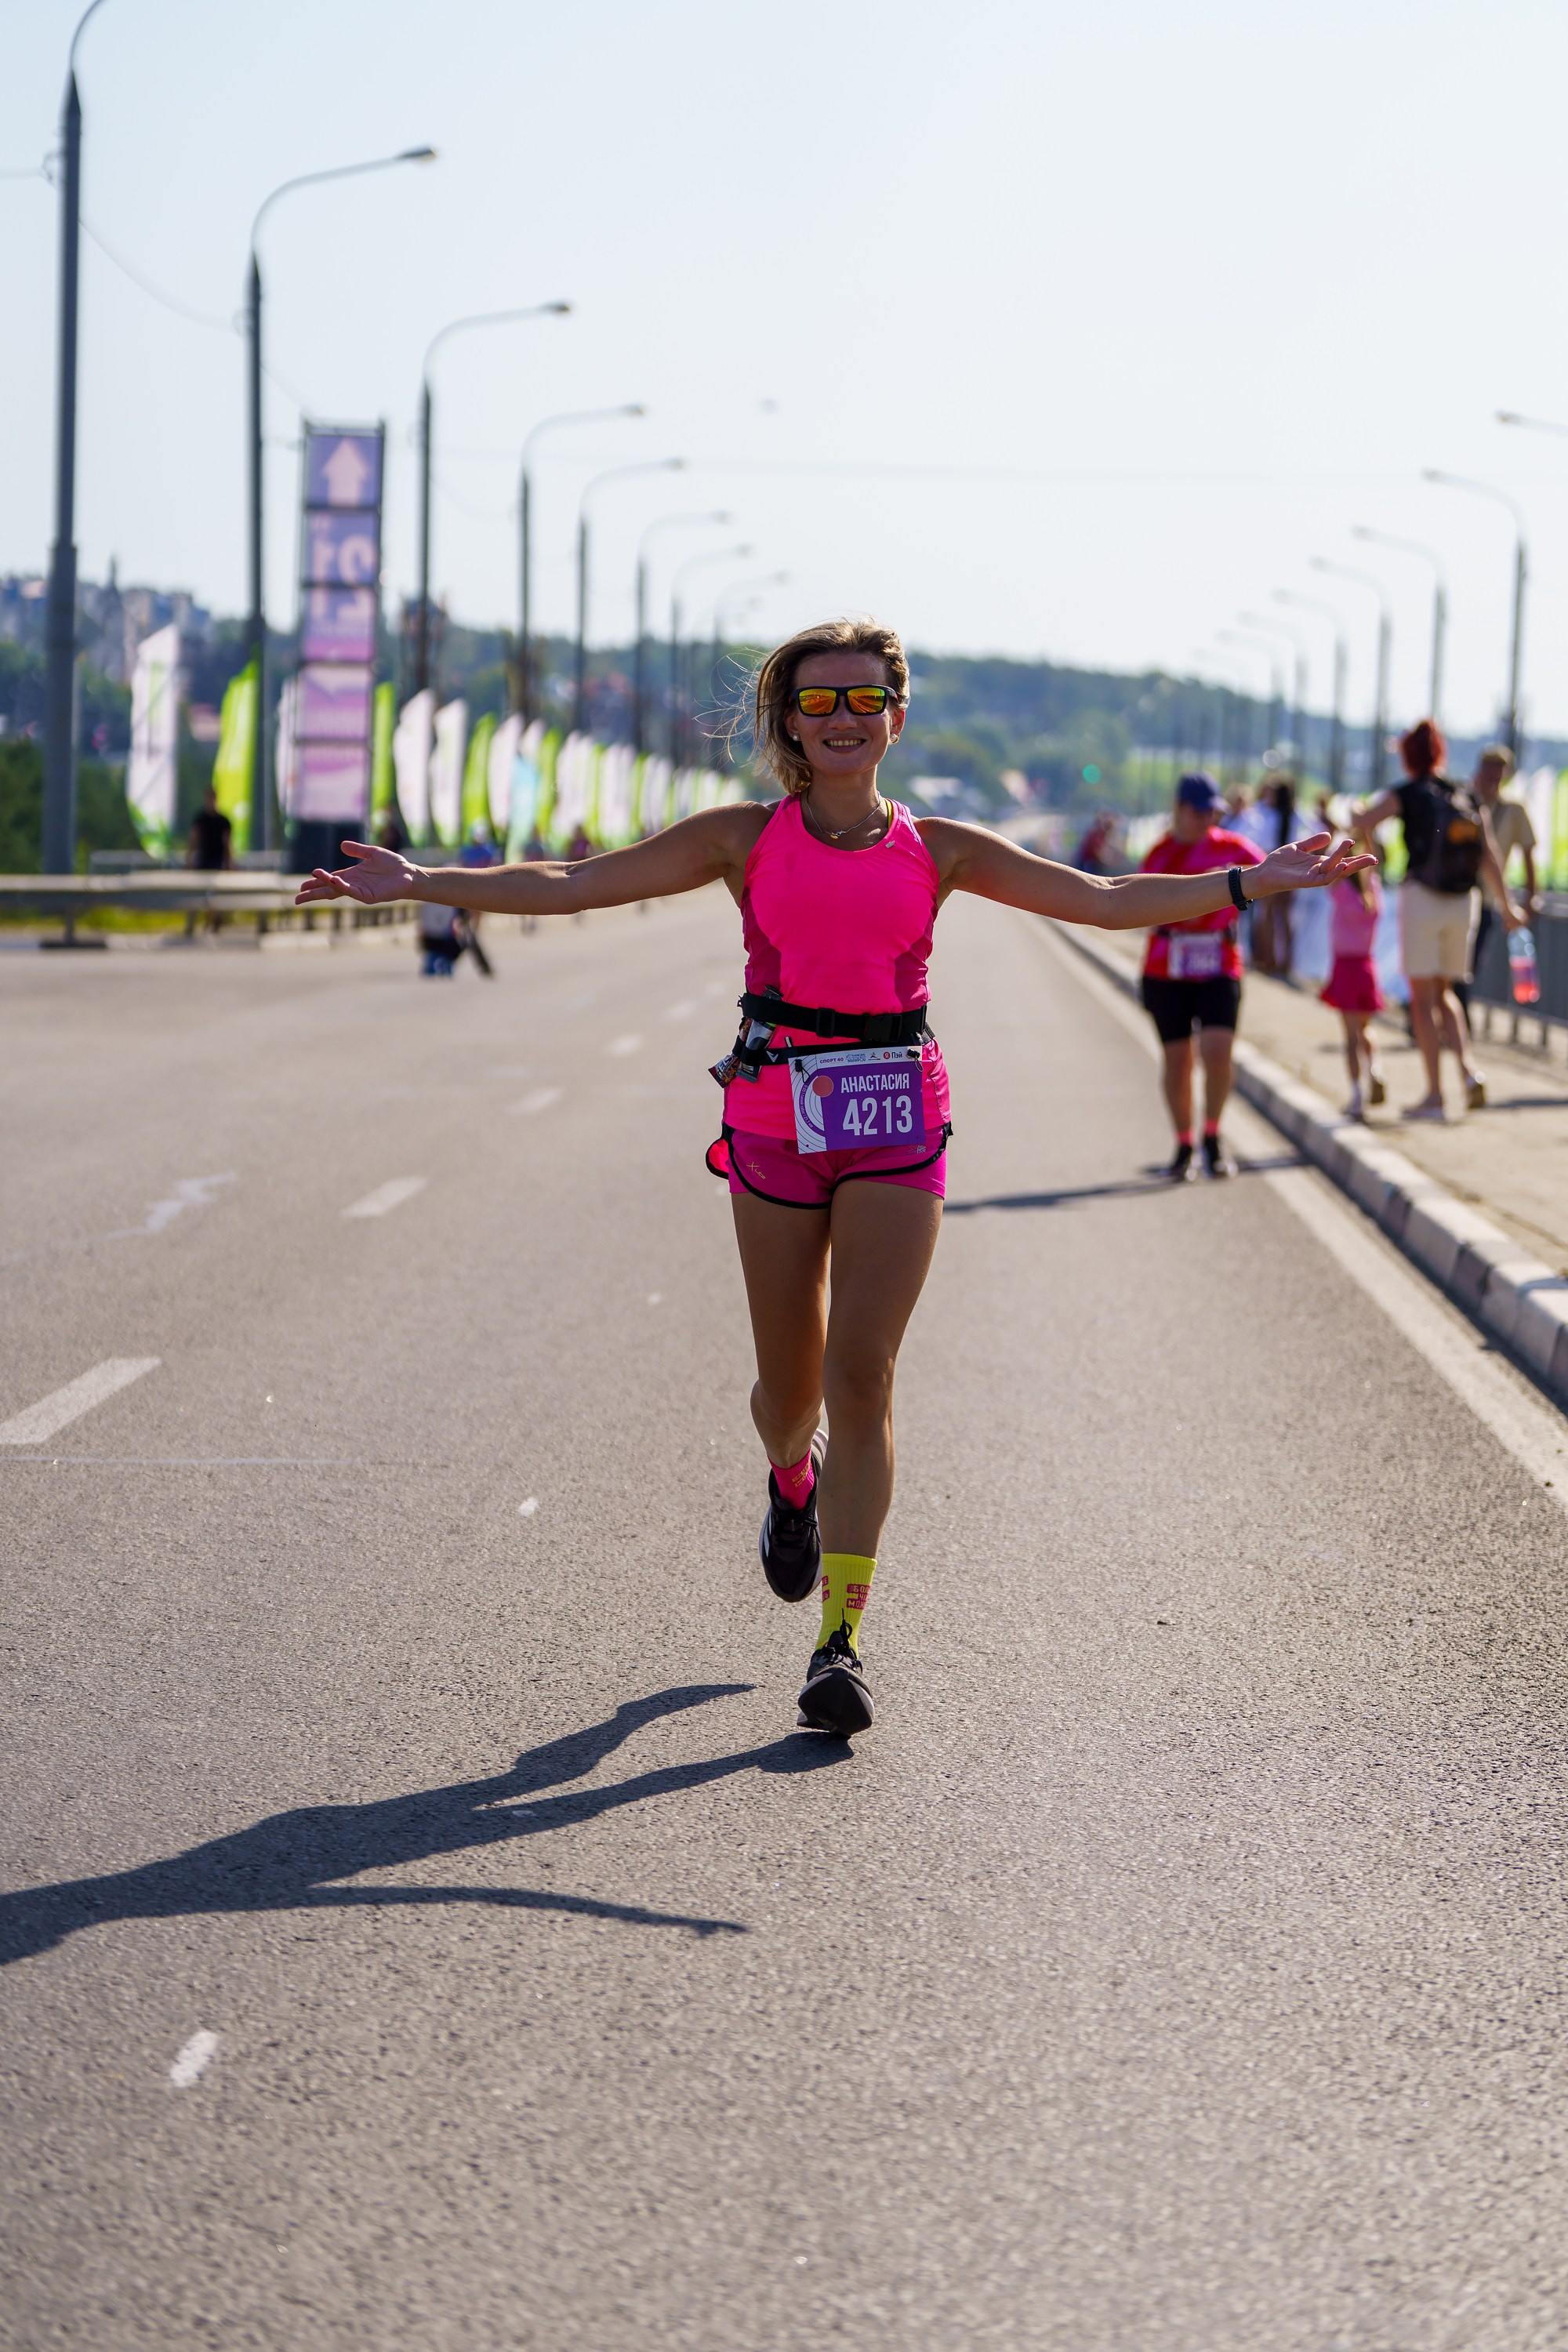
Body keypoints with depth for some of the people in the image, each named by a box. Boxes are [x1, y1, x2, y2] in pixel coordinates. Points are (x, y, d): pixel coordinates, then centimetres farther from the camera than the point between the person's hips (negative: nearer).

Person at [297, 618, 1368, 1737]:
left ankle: (842, 1639, -9)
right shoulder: (747, 840, 3)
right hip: (775, 1118, 1)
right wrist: (416, 884, -9)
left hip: (894, 1119, -1)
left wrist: (1249, 883, 0)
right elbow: (571, 885, -1)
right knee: (790, 1385, 9)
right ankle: (794, 1478, 47)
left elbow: (1106, 899, 7)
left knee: (861, 1375, -12)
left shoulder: (937, 850, 5)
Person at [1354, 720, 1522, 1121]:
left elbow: (1359, 823, -13)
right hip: (1463, 905, 5)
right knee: (1444, 994, 19)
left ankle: (1435, 1095, -2)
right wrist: (1507, 906, 10)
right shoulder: (1468, 797, 8)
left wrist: (1359, 808, 11)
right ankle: (1469, 1069, -3)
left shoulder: (1406, 794, -5)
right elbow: (1489, 856, 5)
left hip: (1421, 898, -5)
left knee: (1423, 998, 1)